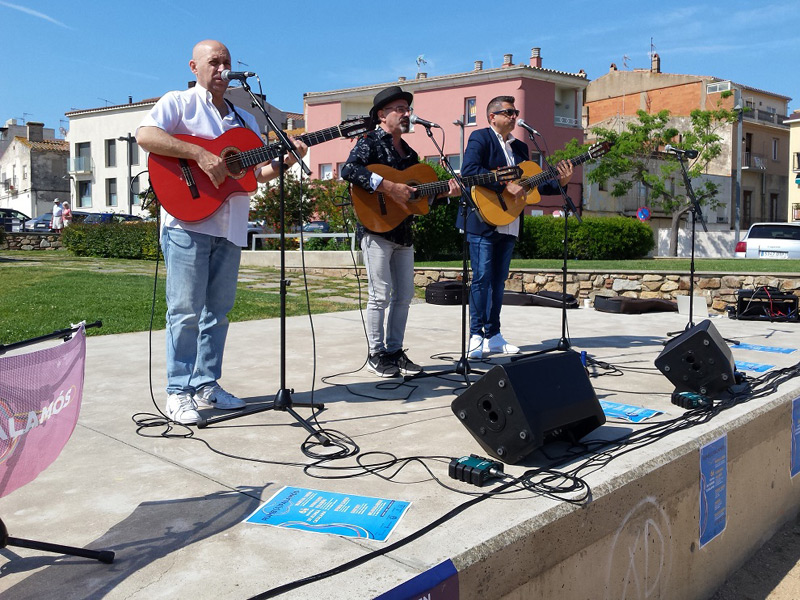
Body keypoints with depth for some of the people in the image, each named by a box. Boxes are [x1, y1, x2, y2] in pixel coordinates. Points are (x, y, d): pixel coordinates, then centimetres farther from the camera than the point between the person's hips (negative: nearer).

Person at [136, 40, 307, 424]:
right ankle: (178, 392, 4)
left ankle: (206, 385, 19)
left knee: (218, 310, 9)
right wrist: (200, 154, -21)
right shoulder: (179, 103, 4)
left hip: (230, 227, 6)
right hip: (188, 221, -6)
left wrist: (286, 160, 1)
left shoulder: (244, 120, 23)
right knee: (186, 311, -5)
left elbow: (260, 172, 20)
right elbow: (145, 136, -14)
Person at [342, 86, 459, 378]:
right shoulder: (370, 142, -4)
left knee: (404, 295, 9)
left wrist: (446, 192, 3)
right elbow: (349, 170, -23)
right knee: (381, 295, -5)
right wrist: (389, 186, -28)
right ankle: (377, 354, 7)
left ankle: (395, 350, 20)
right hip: (377, 229, -8)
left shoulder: (408, 152, 19)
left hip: (403, 232, 8)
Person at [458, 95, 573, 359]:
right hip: (483, 220, -7)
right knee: (482, 277, -8)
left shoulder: (519, 146, 20)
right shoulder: (480, 137, -2)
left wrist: (559, 182, 3)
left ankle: (493, 336, 15)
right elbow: (469, 170, -20)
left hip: (508, 225, 7)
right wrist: (505, 184, -23)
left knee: (498, 281, 9)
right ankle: (476, 337, -3)